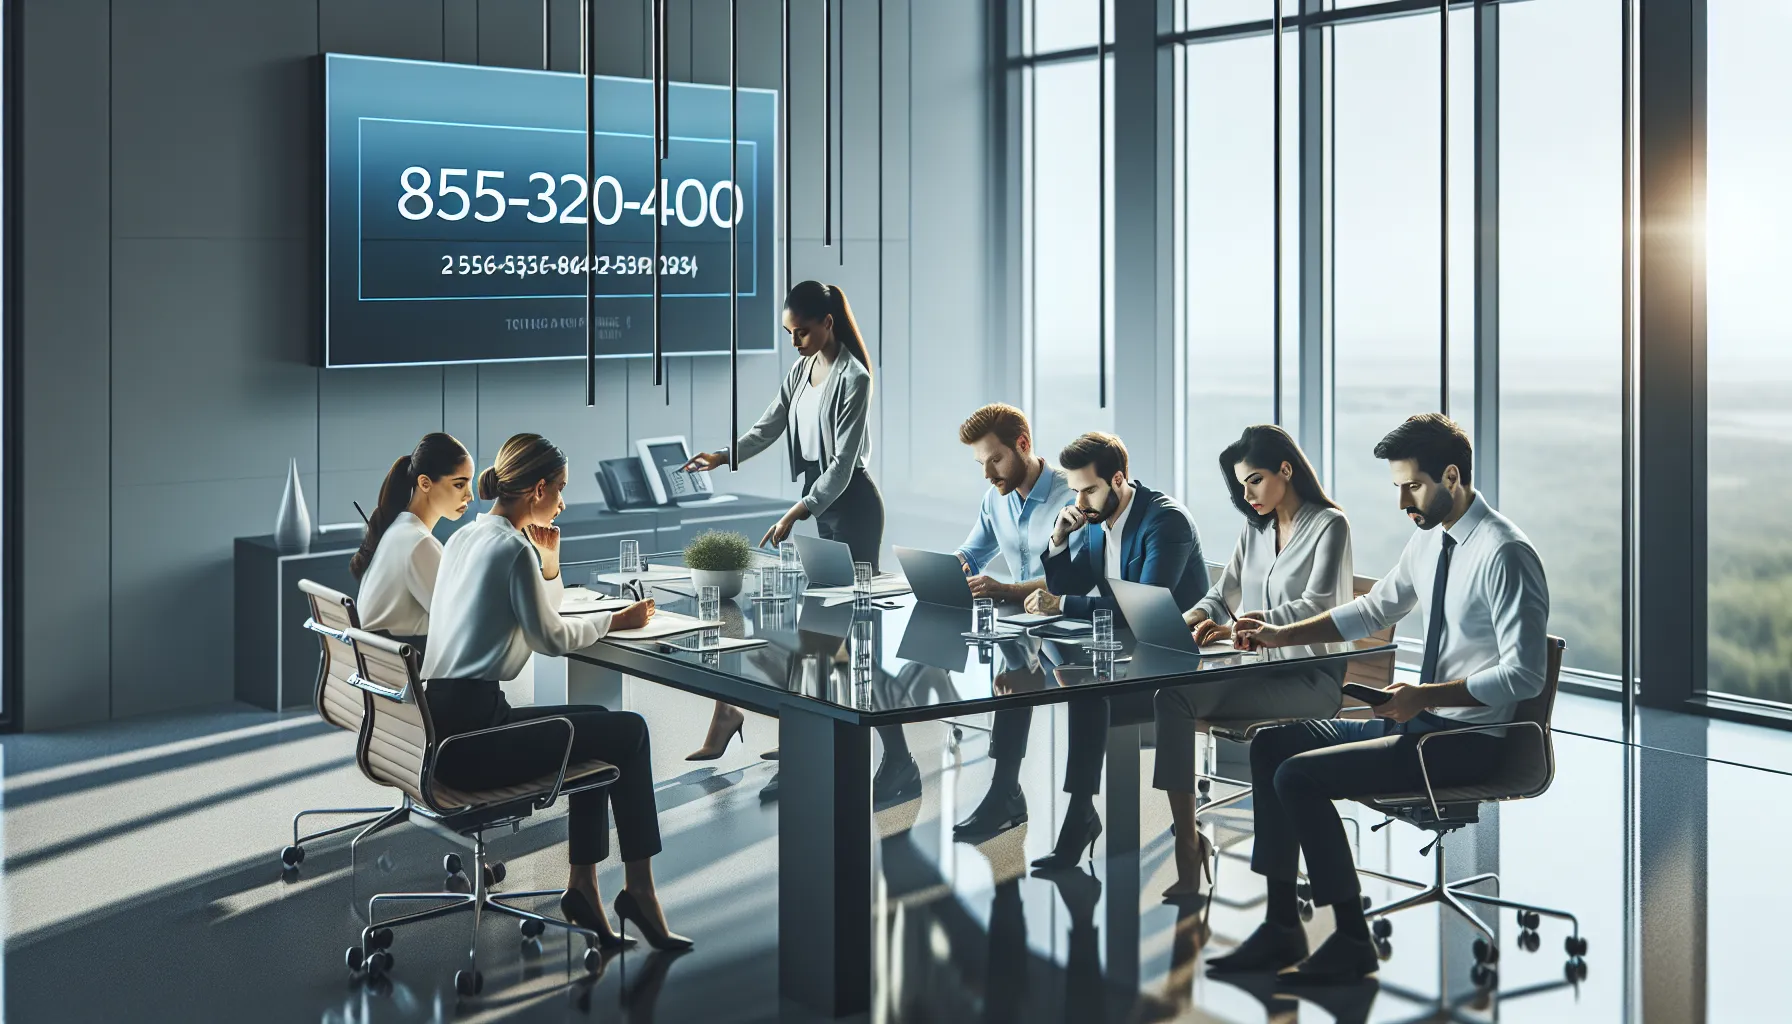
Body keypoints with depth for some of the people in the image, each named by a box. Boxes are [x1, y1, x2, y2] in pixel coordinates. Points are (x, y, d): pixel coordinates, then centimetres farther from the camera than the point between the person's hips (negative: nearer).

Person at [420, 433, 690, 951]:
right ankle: (639, 888, 12)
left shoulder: (464, 537, 15)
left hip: (439, 723, 10)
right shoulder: (513, 548, -13)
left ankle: (582, 885, 21)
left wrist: (548, 564, 10)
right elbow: (551, 638, -5)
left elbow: (537, 619, 25)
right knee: (630, 732, 2)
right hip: (471, 738, -10)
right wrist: (615, 620, 8)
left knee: (596, 723, 24)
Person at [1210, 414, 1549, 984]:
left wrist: (1426, 695, -25)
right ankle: (1281, 928, 6)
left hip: (1469, 739, -10)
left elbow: (1525, 675, -23)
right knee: (1271, 743, 5)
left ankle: (1353, 941, -5)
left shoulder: (1504, 554, -20)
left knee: (1299, 775, -19)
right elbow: (1377, 609, 22)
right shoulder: (1430, 539, 8)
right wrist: (1284, 635, 13)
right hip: (1420, 720, 10)